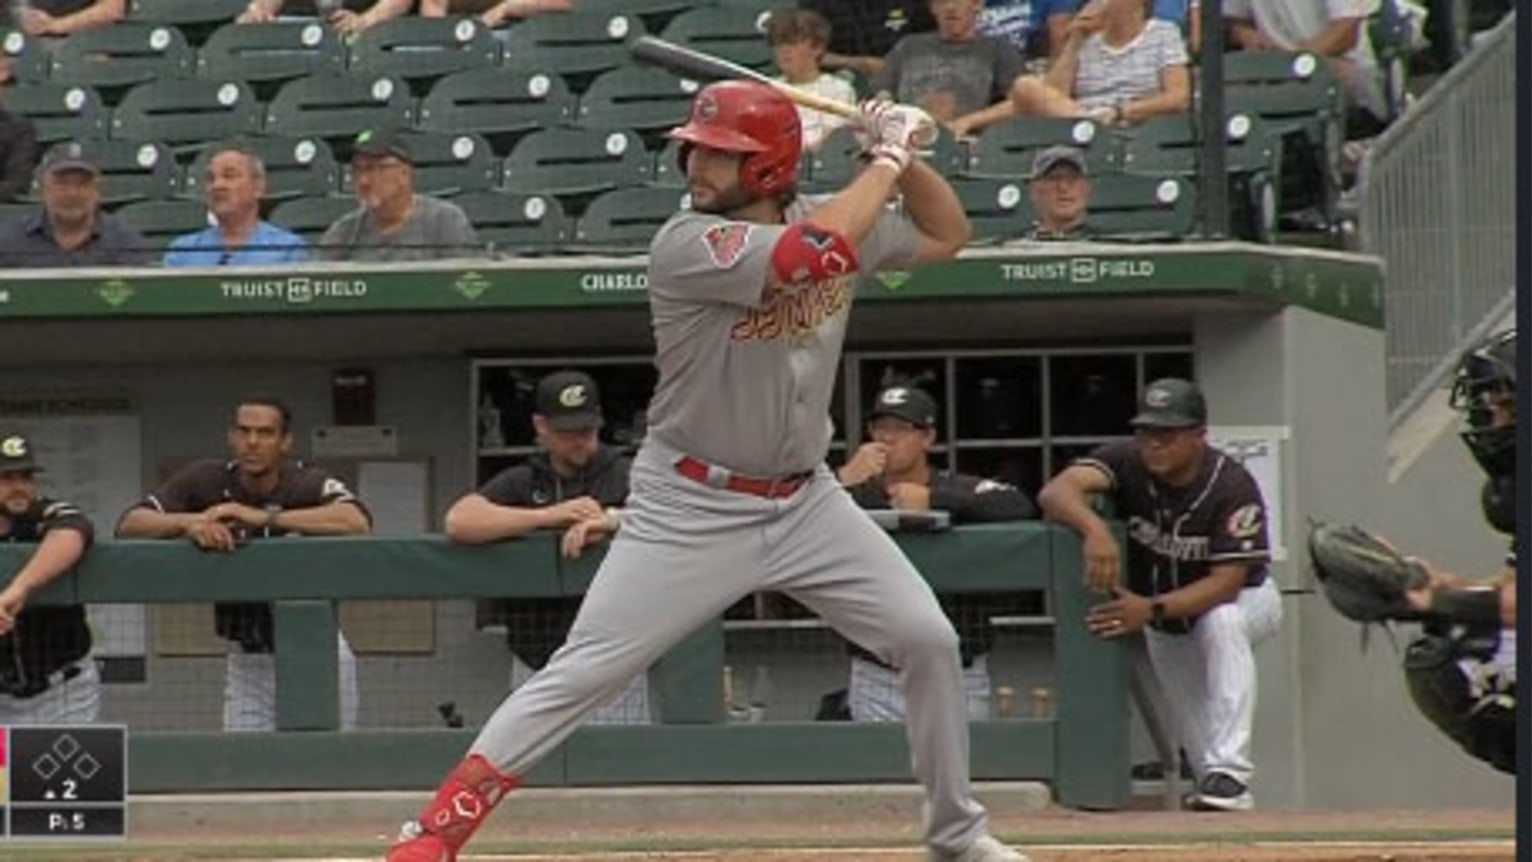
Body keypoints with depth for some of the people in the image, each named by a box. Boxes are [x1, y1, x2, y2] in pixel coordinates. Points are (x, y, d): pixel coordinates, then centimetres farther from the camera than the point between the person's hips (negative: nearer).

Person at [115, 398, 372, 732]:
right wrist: (189, 522, -32)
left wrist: (264, 518, -42)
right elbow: (128, 525, -12)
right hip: (245, 660, 3)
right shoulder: (206, 481, -5)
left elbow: (356, 522, -37)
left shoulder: (309, 485, -15)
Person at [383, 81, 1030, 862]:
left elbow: (946, 236, 14)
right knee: (579, 676, -11)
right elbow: (820, 254, -33)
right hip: (691, 510, -6)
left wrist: (905, 157, -4)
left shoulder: (832, 220, 0)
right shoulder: (686, 246, -21)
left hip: (806, 502, 6)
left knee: (929, 642, 0)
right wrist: (886, 160, -20)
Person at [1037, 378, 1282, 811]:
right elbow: (1056, 491, -39)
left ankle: (1229, 775, -38)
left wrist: (1152, 609, -50)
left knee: (1222, 622, -36)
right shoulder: (1127, 462, -23)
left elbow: (1226, 582, -35)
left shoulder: (1232, 487, -31)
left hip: (1244, 599, -5)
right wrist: (1094, 528, -62)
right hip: (1162, 611, 5)